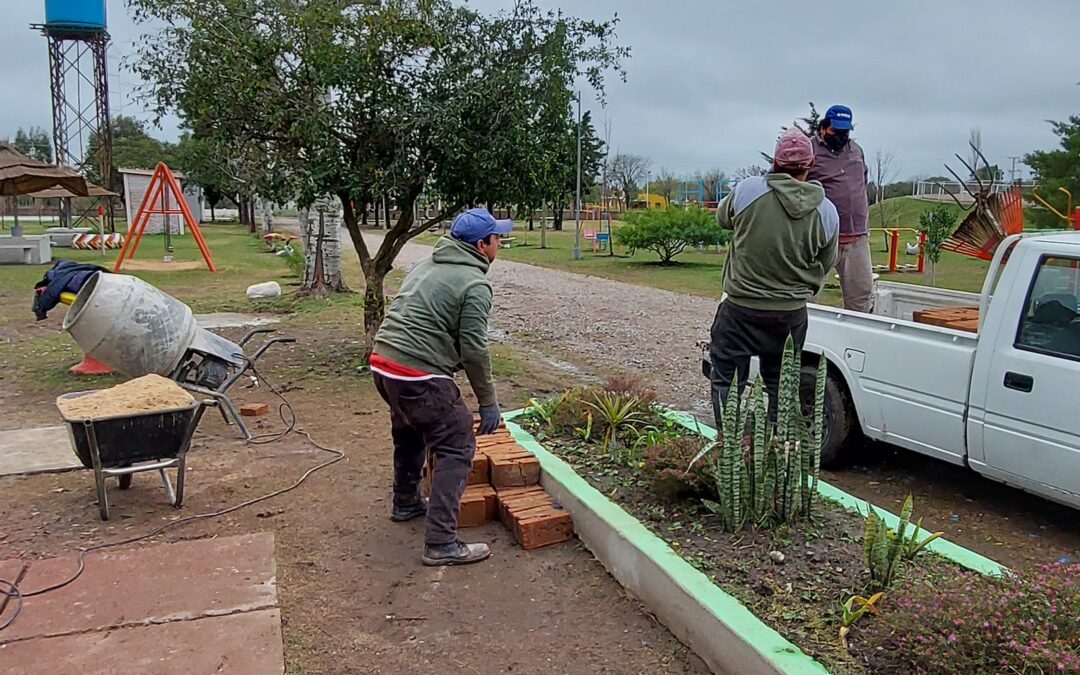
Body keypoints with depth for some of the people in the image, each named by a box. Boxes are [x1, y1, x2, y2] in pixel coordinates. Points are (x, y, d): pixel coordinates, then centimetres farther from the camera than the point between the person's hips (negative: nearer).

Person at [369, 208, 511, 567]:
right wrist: (488, 402, -4)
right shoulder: (474, 285, -10)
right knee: (456, 449, -3)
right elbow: (474, 350, -13)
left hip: (382, 362, 10)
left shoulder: (427, 265, 17)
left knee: (409, 435, 29)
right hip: (419, 376, -9)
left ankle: (406, 503, 48)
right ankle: (441, 543, -5)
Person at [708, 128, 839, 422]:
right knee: (780, 384, 18)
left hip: (741, 310, -3)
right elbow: (824, 265, 8)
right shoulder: (827, 212, -4)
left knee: (724, 377, 8)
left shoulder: (747, 190, -13)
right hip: (792, 313, 4)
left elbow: (722, 217, 8)